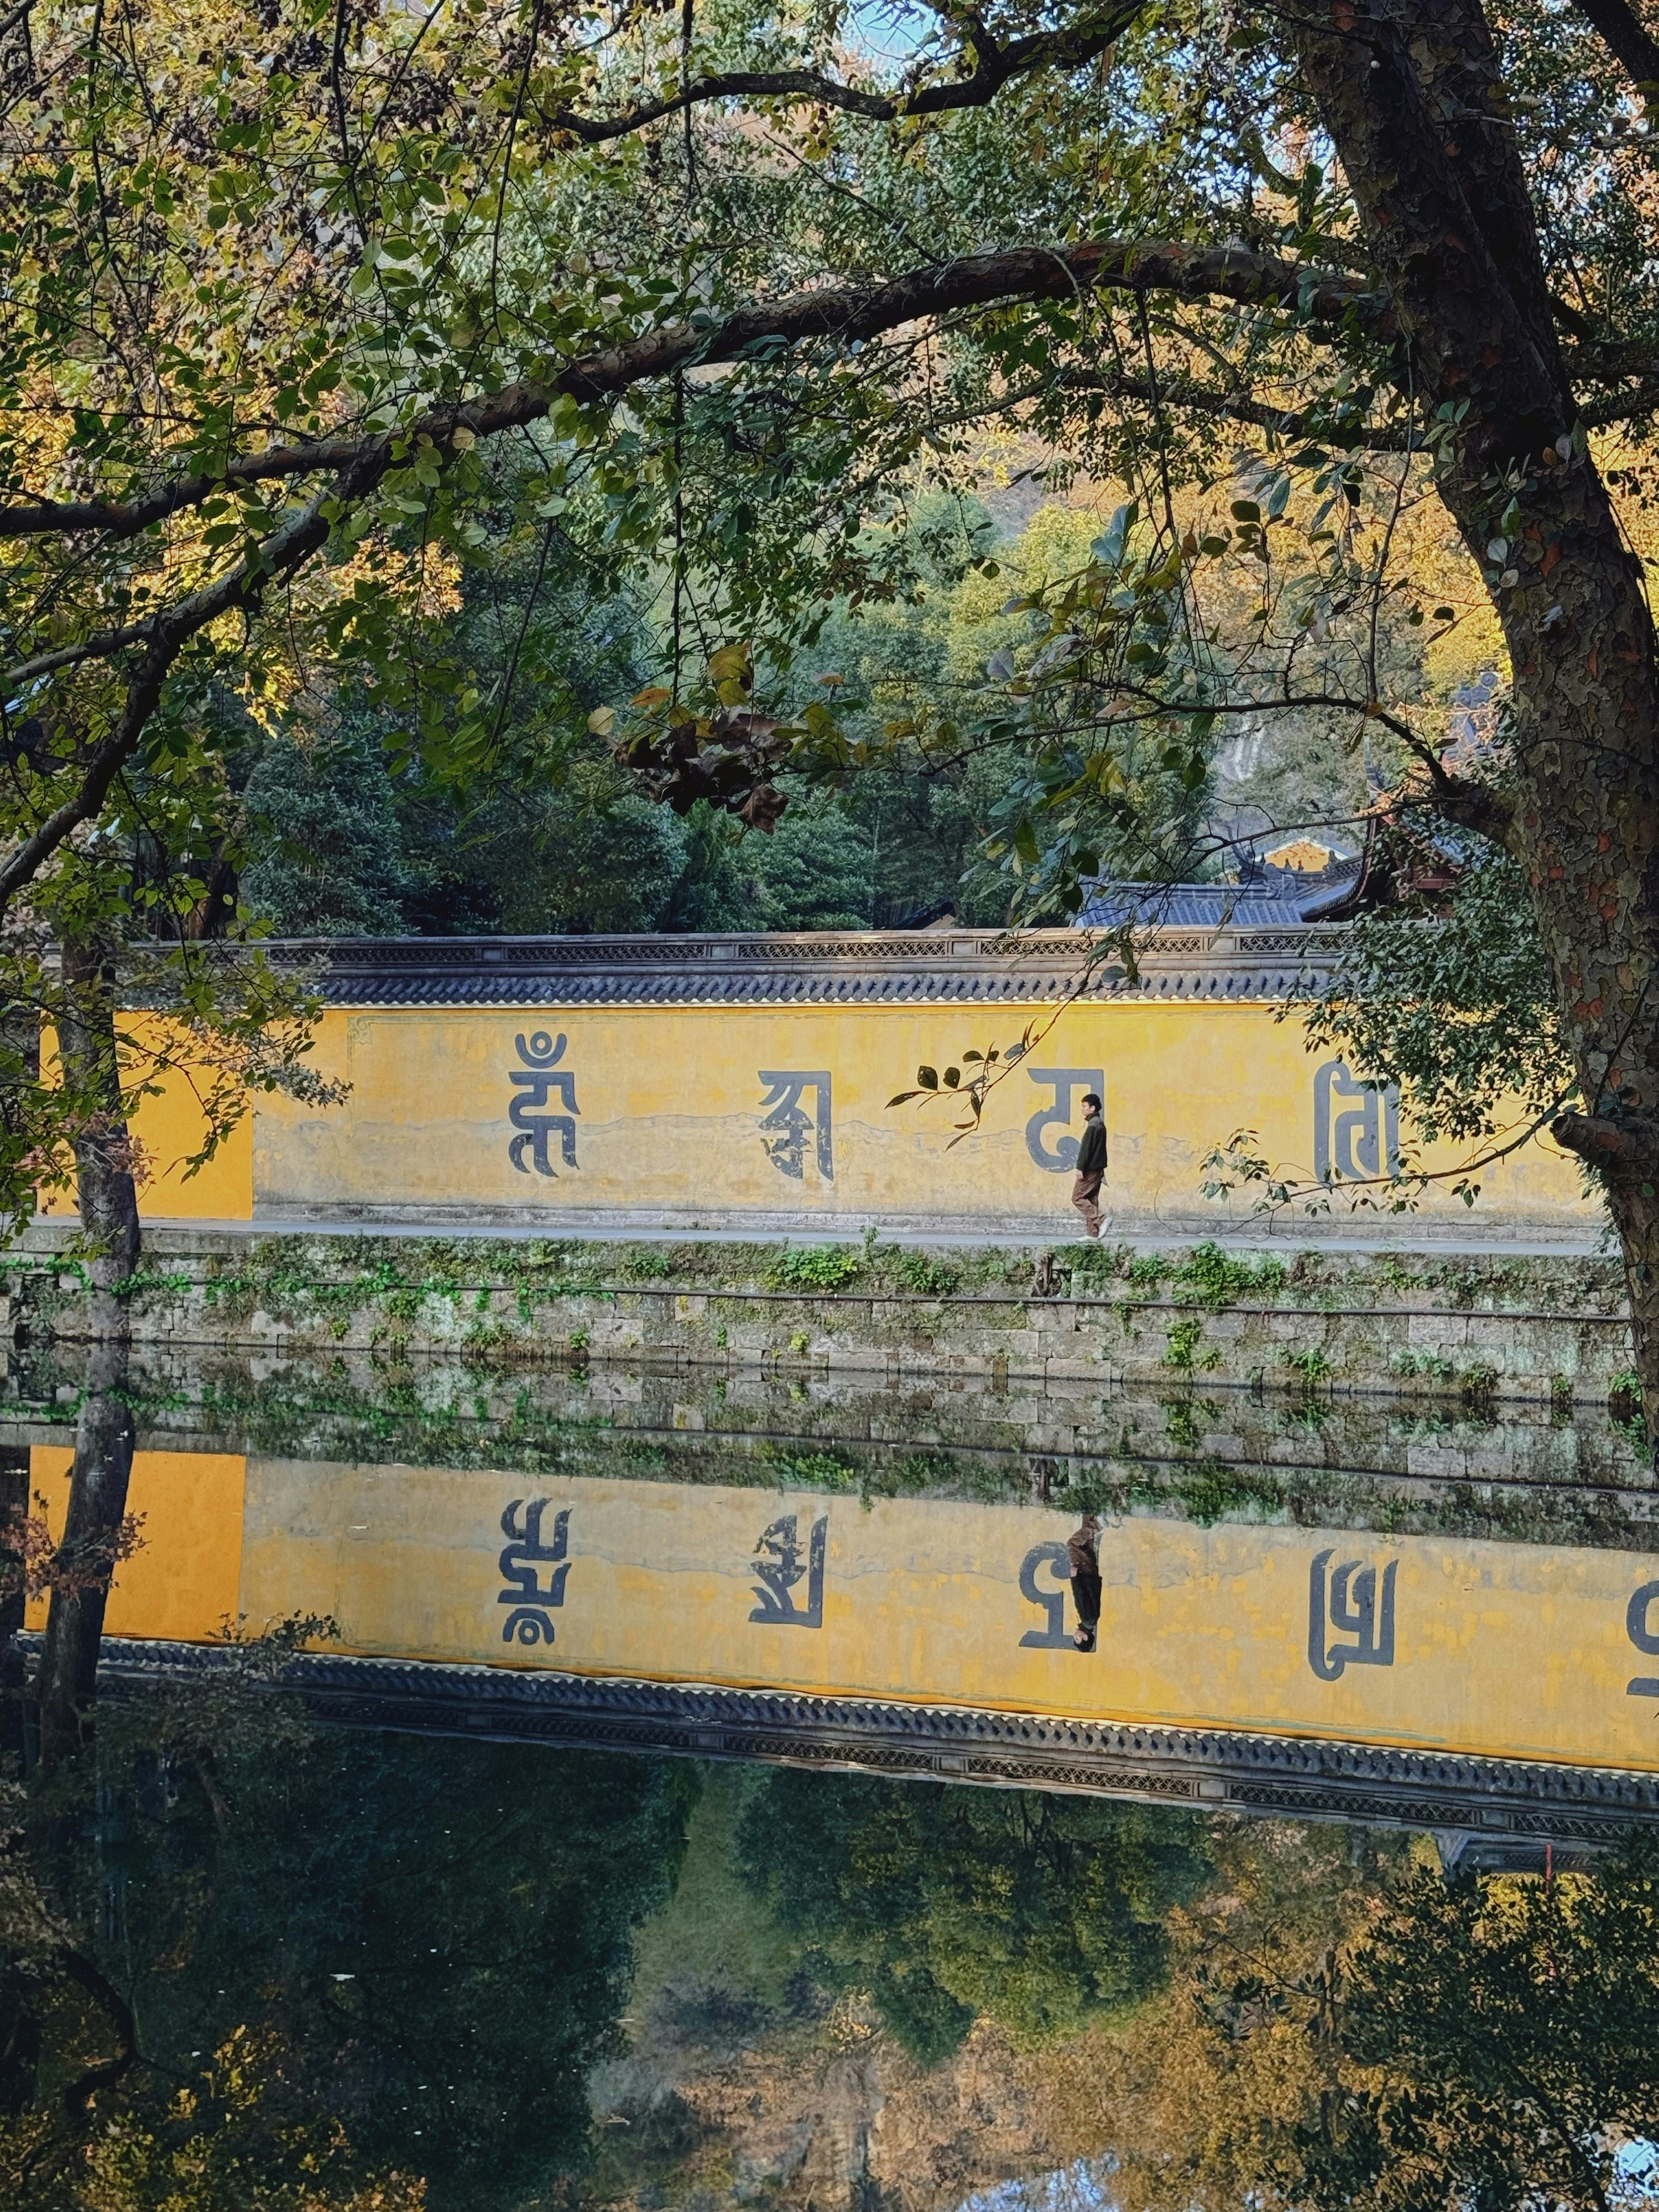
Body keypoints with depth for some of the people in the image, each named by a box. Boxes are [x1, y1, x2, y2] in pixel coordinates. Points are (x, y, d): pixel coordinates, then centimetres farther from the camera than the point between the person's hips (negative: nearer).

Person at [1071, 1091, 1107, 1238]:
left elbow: (1086, 1149, -20)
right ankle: (1094, 1233, 8)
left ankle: (1101, 1220, -15)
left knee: (1078, 1198, -5)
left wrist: (1080, 1168, -20)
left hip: (1090, 1169, -10)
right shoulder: (1100, 1124, 14)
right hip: (1098, 1168, 10)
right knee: (1092, 1200, 10)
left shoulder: (1092, 1125, -17)